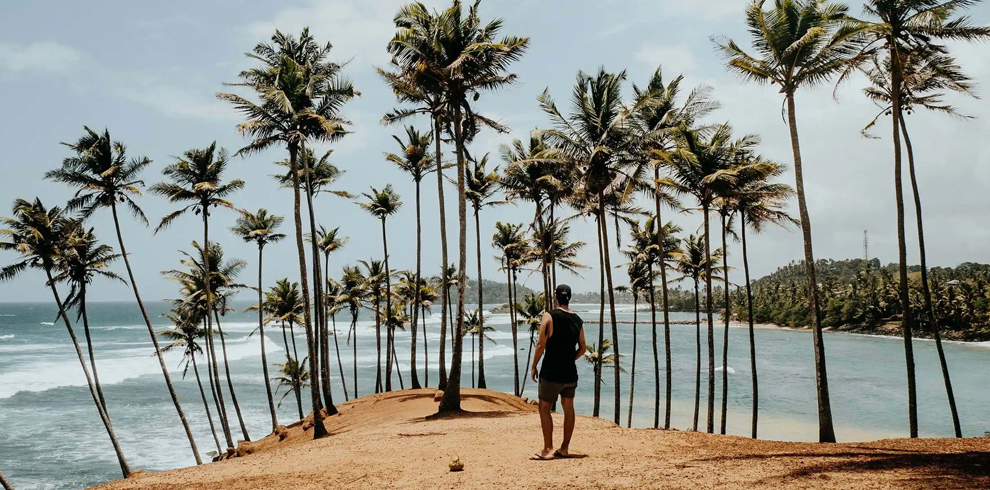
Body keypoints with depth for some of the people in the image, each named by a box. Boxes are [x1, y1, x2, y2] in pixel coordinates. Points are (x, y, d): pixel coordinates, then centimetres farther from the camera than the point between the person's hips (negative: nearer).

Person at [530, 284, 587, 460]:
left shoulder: (550, 316, -10)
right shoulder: (577, 320, 7)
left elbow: (541, 344, -13)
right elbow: (583, 348, 12)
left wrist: (534, 367, -5)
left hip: (551, 372, -5)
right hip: (570, 373, 6)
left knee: (545, 408, 1)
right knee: (568, 408, 14)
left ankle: (548, 450, -3)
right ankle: (565, 448, 19)